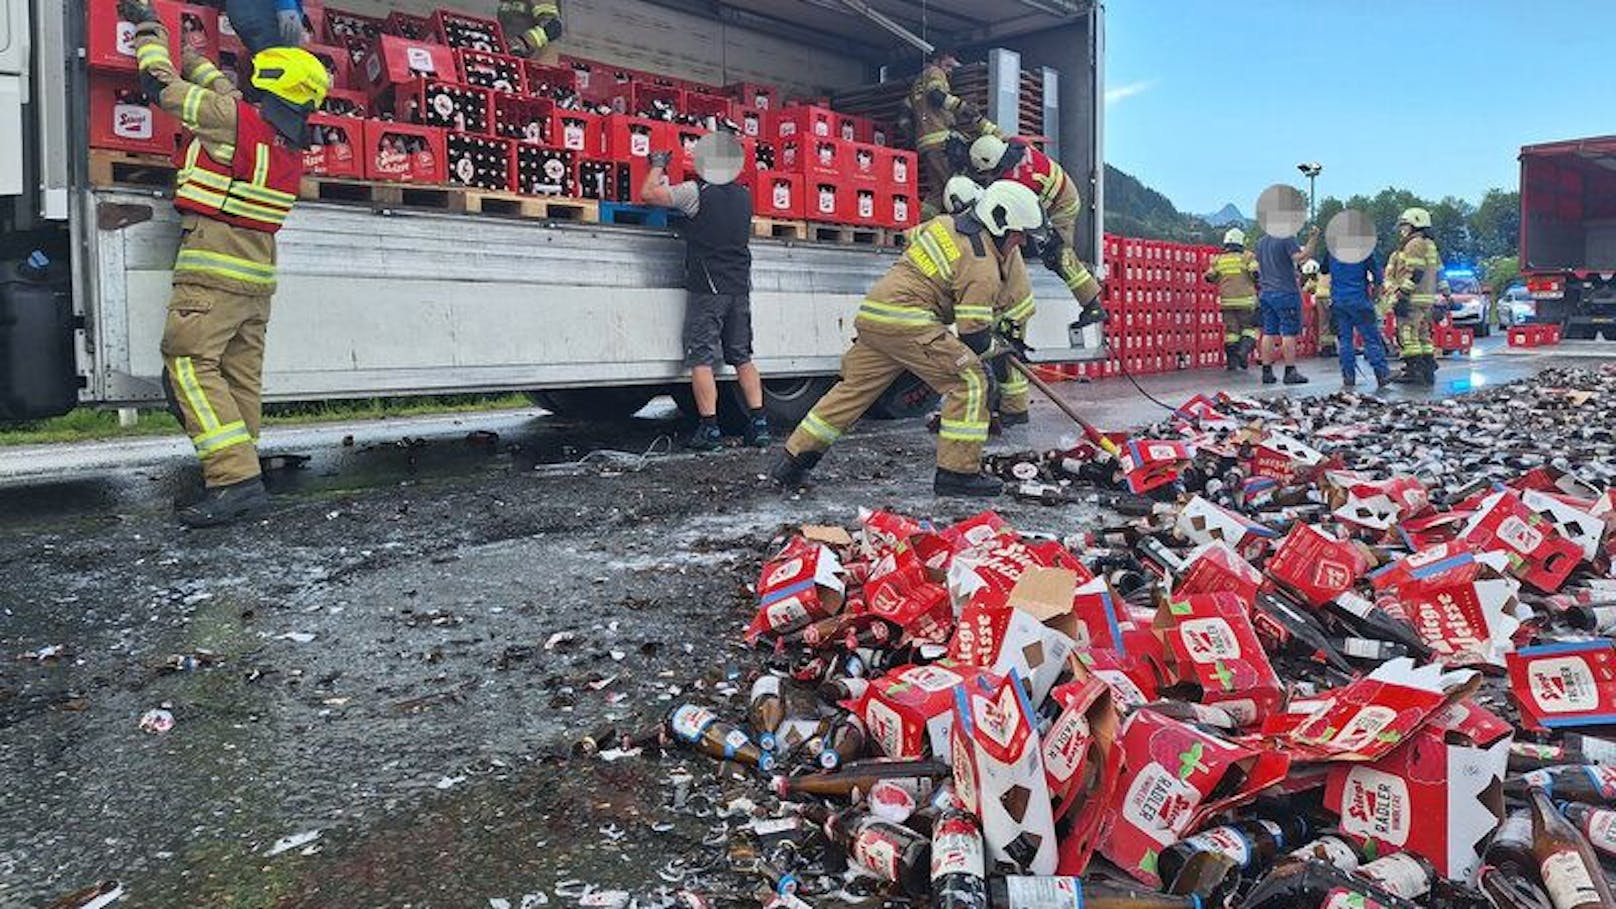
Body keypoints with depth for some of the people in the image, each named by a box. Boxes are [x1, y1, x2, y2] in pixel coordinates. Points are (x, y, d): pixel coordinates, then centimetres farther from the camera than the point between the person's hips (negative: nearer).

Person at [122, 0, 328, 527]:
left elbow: (163, 84, 1)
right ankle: (240, 479, 10)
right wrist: (186, 52, 38)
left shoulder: (236, 120, -11)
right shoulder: (291, 143, 12)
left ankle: (236, 479, -22)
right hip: (258, 275, 8)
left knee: (190, 365, -11)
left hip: (213, 269, -8)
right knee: (242, 375, 8)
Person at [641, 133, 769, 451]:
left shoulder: (696, 192, -8)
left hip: (707, 289, -5)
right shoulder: (745, 196, 10)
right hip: (740, 288, 6)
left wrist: (658, 165, 11)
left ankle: (709, 428, -6)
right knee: (742, 357, 12)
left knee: (701, 359, -2)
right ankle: (758, 424, 9)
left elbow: (649, 193, -9)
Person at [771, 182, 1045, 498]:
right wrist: (996, 350, 14)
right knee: (971, 380, -4)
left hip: (872, 312, 9)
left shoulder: (947, 223, 18)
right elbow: (973, 333, -9)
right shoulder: (983, 267, -6)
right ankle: (957, 473, -3)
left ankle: (793, 462, 19)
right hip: (906, 321, -9)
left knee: (855, 387, 16)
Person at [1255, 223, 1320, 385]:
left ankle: (1267, 372, 8)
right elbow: (1300, 258, -20)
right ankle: (1290, 372, -3)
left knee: (1269, 333, 8)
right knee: (1289, 333, -3)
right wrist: (1313, 240, -17)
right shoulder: (1287, 239, -9)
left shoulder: (1261, 243, 14)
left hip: (1266, 293, 7)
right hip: (1285, 292, -7)